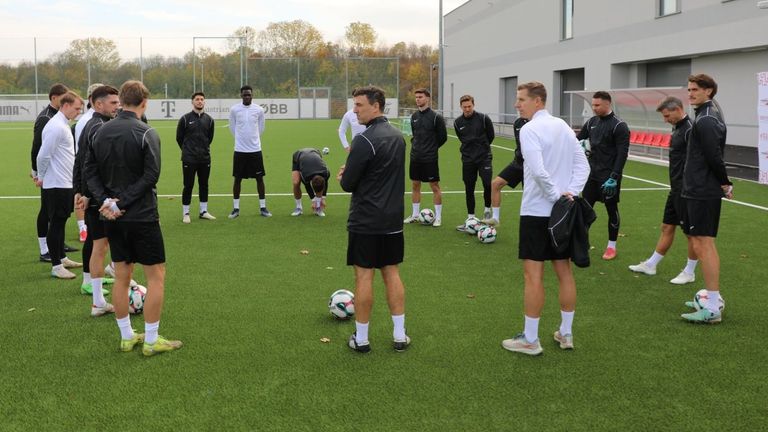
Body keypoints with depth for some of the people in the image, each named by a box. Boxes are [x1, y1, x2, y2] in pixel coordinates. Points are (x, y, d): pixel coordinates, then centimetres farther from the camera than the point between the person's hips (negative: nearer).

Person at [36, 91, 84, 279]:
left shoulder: (63, 125, 13)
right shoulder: (56, 127, -17)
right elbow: (43, 155, -18)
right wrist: (41, 177, -6)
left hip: (65, 184, 9)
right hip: (57, 185, -9)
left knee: (61, 223, 17)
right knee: (56, 224, -3)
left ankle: (61, 258, 28)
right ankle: (56, 266, 2)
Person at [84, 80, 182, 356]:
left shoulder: (101, 131, 5)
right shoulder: (146, 134, -12)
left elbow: (90, 170, 2)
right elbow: (150, 176, -18)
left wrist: (106, 201, -6)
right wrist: (122, 203, -13)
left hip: (113, 218, 6)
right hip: (142, 216, -6)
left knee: (122, 276, 14)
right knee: (156, 277, 4)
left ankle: (127, 337, 21)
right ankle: (151, 341, 6)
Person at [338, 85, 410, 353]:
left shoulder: (365, 140, -18)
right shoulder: (398, 136, 8)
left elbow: (348, 184, -15)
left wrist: (343, 177, 7)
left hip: (366, 221, -7)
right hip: (393, 220, 7)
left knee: (363, 276, 2)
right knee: (392, 273, 12)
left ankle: (361, 339, 10)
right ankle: (400, 336, 15)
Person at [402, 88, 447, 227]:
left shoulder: (435, 117, -10)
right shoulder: (414, 116, 7)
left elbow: (443, 137, -4)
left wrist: (432, 148, 3)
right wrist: (416, 146, 8)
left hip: (430, 158, -6)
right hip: (415, 157, 6)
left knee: (435, 186, 0)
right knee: (415, 185, 11)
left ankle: (438, 217, 8)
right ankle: (415, 215, 21)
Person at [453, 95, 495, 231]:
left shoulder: (483, 118, -8)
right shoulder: (458, 123, 1)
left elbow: (491, 136, 4)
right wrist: (470, 149, 11)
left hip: (484, 157, -3)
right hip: (468, 159, 3)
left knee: (488, 184, -17)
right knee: (469, 189, 6)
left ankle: (487, 210, 8)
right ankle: (470, 218, 17)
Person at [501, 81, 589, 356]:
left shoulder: (530, 129, -13)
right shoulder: (563, 127, 10)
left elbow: (538, 170, -26)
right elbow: (583, 166, 7)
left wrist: (556, 195, -14)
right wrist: (571, 193, -3)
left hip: (537, 211, -7)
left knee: (533, 275, -1)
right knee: (564, 271, 13)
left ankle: (530, 340, 5)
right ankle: (566, 334, 22)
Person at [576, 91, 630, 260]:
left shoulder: (619, 126, -12)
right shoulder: (591, 122, 6)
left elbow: (622, 154, -15)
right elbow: (578, 138, 16)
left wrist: (614, 177, -21)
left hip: (608, 176, -5)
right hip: (592, 174, 6)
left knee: (612, 210, 5)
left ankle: (611, 246, 16)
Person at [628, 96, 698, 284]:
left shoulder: (689, 130, -17)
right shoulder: (677, 128, 12)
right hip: (676, 189, 9)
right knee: (667, 227, 16)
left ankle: (689, 272, 13)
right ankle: (650, 265, 25)